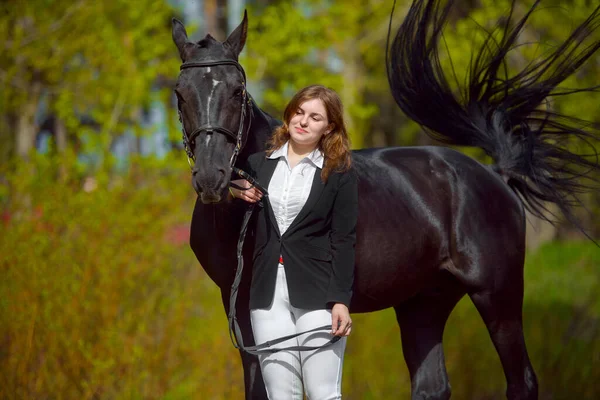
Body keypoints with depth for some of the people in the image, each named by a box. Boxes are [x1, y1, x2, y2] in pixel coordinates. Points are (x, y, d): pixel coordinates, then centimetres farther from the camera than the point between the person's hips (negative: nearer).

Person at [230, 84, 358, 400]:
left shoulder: (339, 174, 1)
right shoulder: (259, 164, 11)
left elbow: (343, 241, -3)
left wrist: (341, 300, -11)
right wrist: (236, 193, -2)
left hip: (317, 292, -4)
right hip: (268, 291, 4)